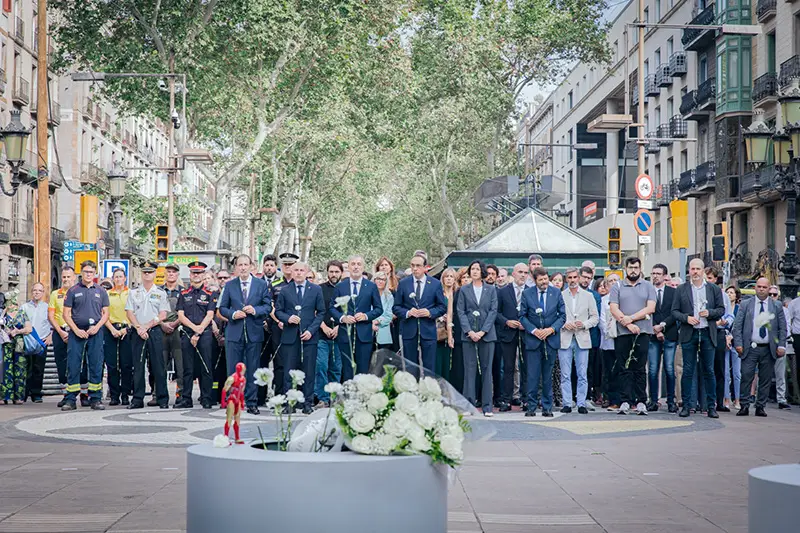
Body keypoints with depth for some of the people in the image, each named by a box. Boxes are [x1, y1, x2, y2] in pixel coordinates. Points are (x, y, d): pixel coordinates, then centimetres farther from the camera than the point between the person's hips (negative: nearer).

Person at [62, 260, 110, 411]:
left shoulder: (101, 291, 10)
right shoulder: (73, 291, 5)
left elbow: (105, 313, 11)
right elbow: (66, 314, 3)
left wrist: (97, 327, -6)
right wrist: (76, 330, -8)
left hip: (95, 332, 1)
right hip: (76, 332, -1)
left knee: (96, 366, 1)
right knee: (73, 366, -2)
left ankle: (95, 399, 6)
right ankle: (70, 400, 2)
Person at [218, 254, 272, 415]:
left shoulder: (262, 284, 5)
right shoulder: (229, 285, 8)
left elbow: (268, 306, 3)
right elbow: (222, 308, 9)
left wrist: (255, 310, -15)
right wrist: (233, 314, -11)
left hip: (254, 332, -1)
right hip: (234, 332, 1)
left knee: (252, 369, 3)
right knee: (233, 369, 2)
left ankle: (252, 403, 10)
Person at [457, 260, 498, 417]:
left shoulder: (491, 289, 7)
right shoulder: (464, 291, 8)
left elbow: (493, 311, 1)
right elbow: (461, 312, 3)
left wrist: (483, 331, -9)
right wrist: (469, 331, -10)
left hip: (486, 334, 0)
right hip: (469, 334, 0)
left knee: (487, 369, 1)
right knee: (469, 369, 0)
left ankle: (487, 406, 4)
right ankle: (469, 405, 4)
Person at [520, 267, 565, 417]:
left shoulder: (556, 293, 4)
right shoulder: (527, 294, 2)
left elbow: (562, 315, 5)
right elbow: (522, 316, 3)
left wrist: (551, 329, -9)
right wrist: (534, 330, -10)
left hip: (551, 339, 1)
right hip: (533, 339, -1)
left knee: (548, 375, 5)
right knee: (532, 375, -3)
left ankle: (547, 407, 11)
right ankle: (531, 407, 4)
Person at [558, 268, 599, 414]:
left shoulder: (588, 296, 10)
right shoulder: (559, 296, 6)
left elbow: (595, 317, 9)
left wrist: (584, 324, -8)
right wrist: (563, 325, -11)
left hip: (582, 339, 1)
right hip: (564, 339, -1)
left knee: (582, 374, 0)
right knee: (565, 375, 0)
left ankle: (581, 404, 4)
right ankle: (567, 404, 5)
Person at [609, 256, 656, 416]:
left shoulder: (648, 286, 10)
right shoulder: (617, 287, 10)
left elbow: (650, 308, -1)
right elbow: (613, 309, -1)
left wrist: (631, 318, -10)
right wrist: (628, 324, -11)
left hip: (643, 332, 0)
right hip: (622, 333, 0)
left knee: (640, 369, 0)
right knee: (624, 369, 0)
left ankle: (641, 401, 3)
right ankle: (625, 401, 2)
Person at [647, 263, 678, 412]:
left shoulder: (673, 292, 8)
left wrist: (663, 325, -10)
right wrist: (655, 330, -7)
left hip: (669, 335, 0)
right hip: (652, 336, 0)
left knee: (669, 369, -2)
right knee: (653, 370, -2)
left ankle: (671, 401, 5)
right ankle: (653, 401, 4)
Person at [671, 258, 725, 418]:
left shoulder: (714, 289, 8)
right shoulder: (682, 290, 7)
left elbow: (721, 309, 9)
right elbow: (674, 311, 6)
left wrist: (709, 313, -9)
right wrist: (686, 318, -11)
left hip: (707, 334, 0)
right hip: (689, 334, 0)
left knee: (709, 371, 3)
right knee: (688, 371, 0)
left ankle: (711, 406, 8)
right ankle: (686, 405, 5)